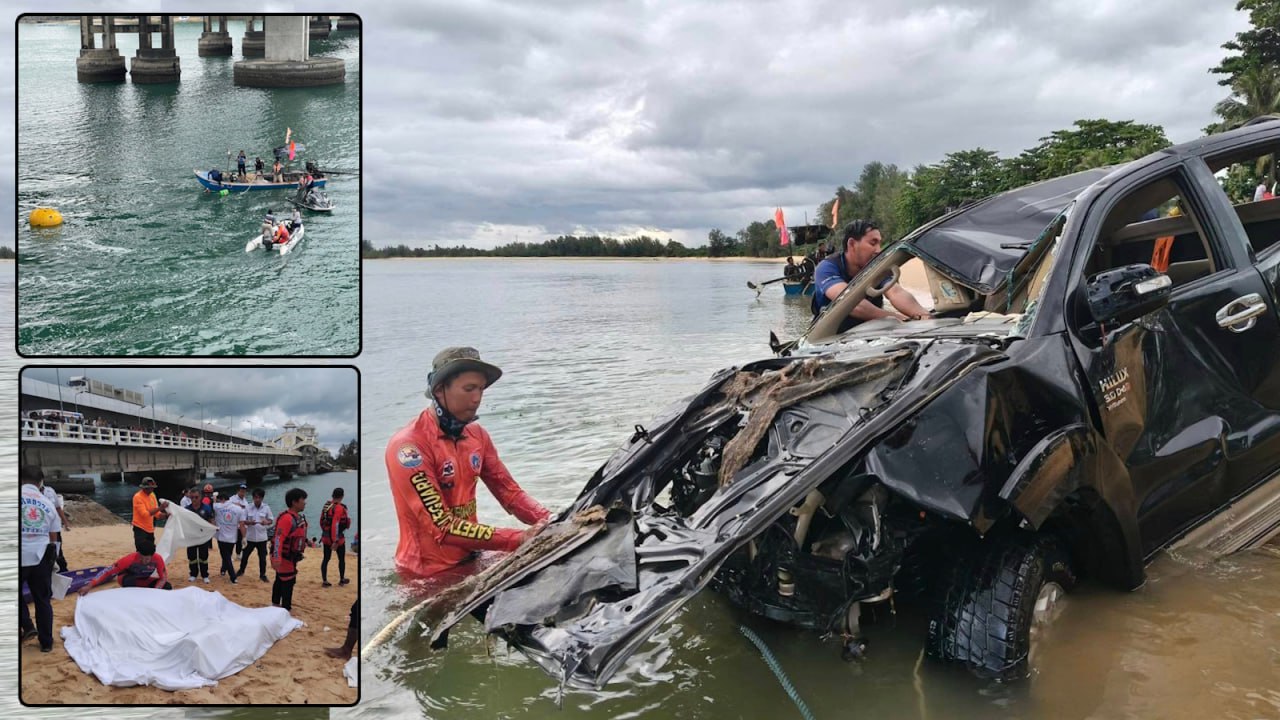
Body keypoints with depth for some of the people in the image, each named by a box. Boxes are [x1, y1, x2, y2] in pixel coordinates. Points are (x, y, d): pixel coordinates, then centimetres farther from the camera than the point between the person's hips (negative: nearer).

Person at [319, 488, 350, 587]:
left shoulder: (326, 505, 3)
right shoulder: (339, 507, -20)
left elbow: (322, 521, 11)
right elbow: (335, 524, -26)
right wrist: (335, 541, -25)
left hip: (325, 537, 6)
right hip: (337, 537, -6)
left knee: (326, 559, 10)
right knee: (342, 559, 13)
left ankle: (324, 581, 12)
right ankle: (342, 580, 25)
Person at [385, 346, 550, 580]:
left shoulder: (476, 435, 1)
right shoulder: (408, 447, -22)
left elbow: (508, 491, 2)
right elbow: (443, 527, -25)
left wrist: (549, 523, -16)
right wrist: (519, 538, -29)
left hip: (469, 561, 6)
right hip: (427, 575, -6)